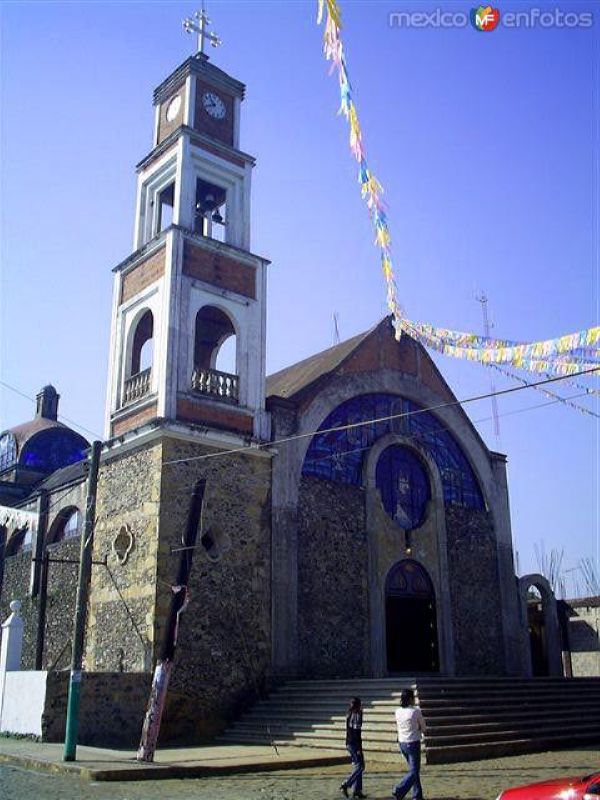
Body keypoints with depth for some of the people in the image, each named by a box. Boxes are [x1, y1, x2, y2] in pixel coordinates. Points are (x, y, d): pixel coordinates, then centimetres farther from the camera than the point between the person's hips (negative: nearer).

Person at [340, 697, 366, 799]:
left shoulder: (349, 715, 10)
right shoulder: (357, 715, -15)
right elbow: (357, 732, -19)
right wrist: (359, 748, -18)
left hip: (349, 743, 9)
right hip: (354, 744, -9)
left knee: (356, 766, 14)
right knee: (360, 766, -3)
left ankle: (357, 790, 15)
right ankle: (345, 785, -9)